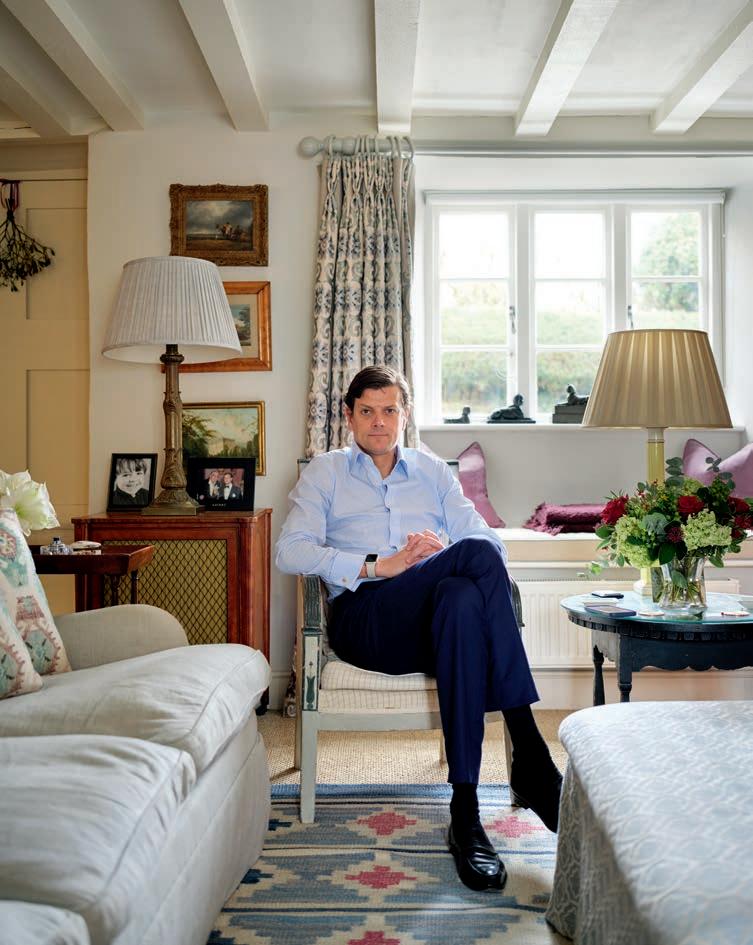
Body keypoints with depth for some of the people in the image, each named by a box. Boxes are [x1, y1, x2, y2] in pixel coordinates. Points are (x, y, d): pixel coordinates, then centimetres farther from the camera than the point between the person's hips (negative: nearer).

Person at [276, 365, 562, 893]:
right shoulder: (325, 473, 19)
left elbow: (490, 540, 14)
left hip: (439, 621, 3)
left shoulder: (433, 472, 27)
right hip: (366, 621, -3)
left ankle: (466, 812, -39)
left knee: (461, 598, -39)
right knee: (478, 556, -32)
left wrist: (440, 552, -9)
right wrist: (377, 566, -10)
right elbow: (290, 552, 2)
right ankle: (530, 756, -35)